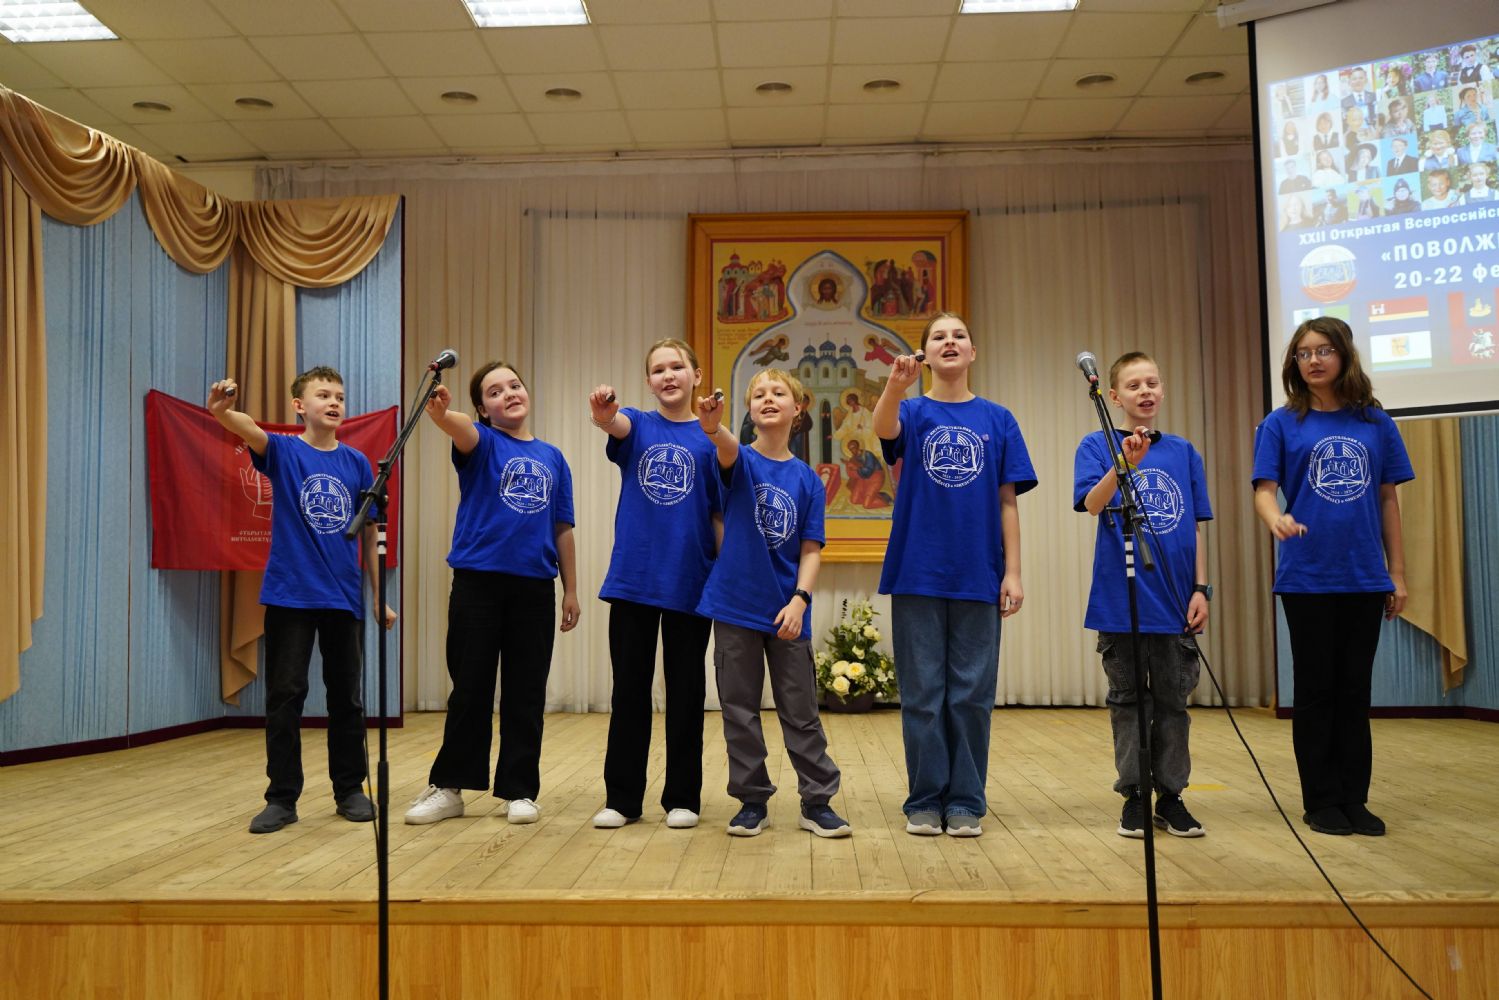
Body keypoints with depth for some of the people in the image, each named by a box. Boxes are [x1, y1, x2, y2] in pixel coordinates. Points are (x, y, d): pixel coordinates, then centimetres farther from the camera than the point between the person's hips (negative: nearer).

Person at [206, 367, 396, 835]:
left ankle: (350, 790, 21)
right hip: (289, 595, -2)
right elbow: (246, 428, -23)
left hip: (344, 598, 2)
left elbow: (368, 533, 9)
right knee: (284, 697, 1)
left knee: (346, 697, 9)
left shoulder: (357, 463, 6)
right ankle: (282, 797, 12)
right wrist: (221, 409, -46)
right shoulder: (283, 451, -1)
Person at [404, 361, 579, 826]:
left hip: (535, 587, 2)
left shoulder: (552, 458, 11)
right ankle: (448, 787, 18)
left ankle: (518, 790, 18)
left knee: (525, 693, 7)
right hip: (478, 582, -2)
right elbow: (460, 429, -24)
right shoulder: (481, 443, 2)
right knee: (470, 689, 4)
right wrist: (440, 412, -47)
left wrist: (571, 589, 9)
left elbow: (562, 529, 12)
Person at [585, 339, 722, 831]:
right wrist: (602, 415, -45)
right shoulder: (636, 426, 4)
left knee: (685, 692, 8)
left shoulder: (710, 438, 3)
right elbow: (616, 426, -21)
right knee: (629, 691, 7)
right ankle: (622, 798, 18)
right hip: (633, 579, 1)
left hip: (691, 583, -1)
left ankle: (682, 798, 19)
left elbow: (720, 515, 4)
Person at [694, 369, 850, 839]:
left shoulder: (808, 479, 3)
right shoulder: (740, 461, -1)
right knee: (740, 710, 6)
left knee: (801, 710, 5)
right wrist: (712, 427, -50)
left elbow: (811, 549, 1)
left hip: (786, 611, 1)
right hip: (736, 605, 0)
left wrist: (800, 599, -16)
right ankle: (752, 801, 19)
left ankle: (817, 802, 16)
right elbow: (728, 451, -26)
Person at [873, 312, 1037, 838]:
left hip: (978, 577, 1)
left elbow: (1007, 500, 6)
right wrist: (895, 386, -41)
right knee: (922, 695, 5)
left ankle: (966, 802, 16)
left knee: (971, 696, 5)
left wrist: (1012, 572, -2)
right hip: (918, 575, -1)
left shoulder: (997, 420, 8)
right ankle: (925, 801, 15)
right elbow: (884, 428, -21)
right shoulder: (913, 412, 4)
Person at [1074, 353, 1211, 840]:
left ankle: (1170, 796, 19)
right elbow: (1092, 504, -18)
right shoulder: (1098, 446, -1)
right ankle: (1133, 796, 16)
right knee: (1129, 701, 6)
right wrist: (1125, 464, -33)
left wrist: (1201, 588, 3)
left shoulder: (1183, 451, 9)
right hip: (1120, 599, -3)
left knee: (1172, 700, 9)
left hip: (1175, 601, 3)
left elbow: (1195, 529, 10)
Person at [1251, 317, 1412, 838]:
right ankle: (1321, 802, 15)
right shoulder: (1281, 424, 0)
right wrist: (1276, 520, -31)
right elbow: (1264, 491, -8)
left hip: (1364, 579, 2)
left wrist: (1397, 572, 6)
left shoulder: (1375, 423, 6)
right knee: (1316, 692, 5)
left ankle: (1354, 799, 20)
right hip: (1307, 578, -2)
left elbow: (1388, 500, 8)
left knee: (1355, 692, 9)